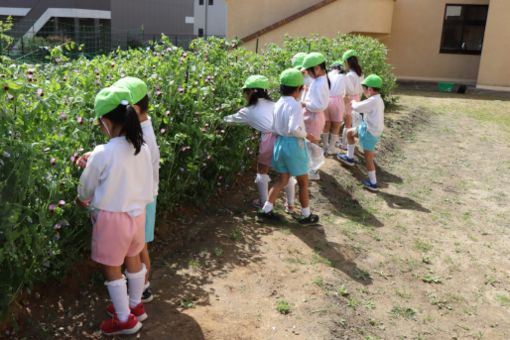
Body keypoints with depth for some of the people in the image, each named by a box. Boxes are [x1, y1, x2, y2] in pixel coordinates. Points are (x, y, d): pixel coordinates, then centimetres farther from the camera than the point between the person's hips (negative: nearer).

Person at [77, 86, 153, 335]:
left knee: (111, 268, 12)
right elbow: (147, 186, 4)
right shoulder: (142, 148, -7)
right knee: (133, 260, 24)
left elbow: (86, 187, -4)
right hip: (136, 213, 6)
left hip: (111, 217, -6)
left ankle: (125, 320, 26)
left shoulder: (102, 154, -22)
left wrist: (83, 200, 18)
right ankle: (135, 306, 43)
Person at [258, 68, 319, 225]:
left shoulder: (279, 103, 5)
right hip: (293, 145, -7)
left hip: (280, 143, 7)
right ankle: (306, 215, 20)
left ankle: (266, 209, 17)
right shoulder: (295, 105, -19)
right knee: (303, 182, 9)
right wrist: (307, 135, -14)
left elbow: (274, 127, 9)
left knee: (282, 180, 18)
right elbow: (294, 129, -28)